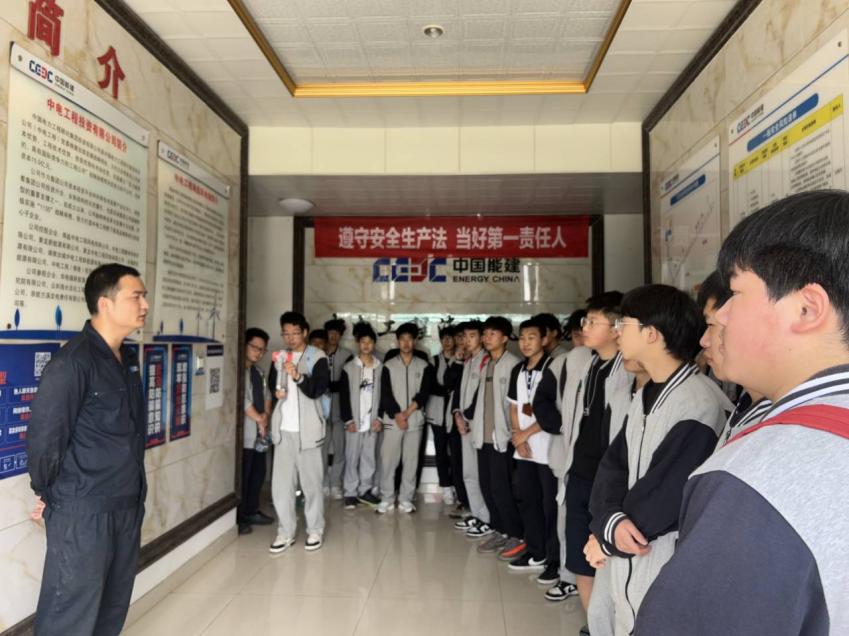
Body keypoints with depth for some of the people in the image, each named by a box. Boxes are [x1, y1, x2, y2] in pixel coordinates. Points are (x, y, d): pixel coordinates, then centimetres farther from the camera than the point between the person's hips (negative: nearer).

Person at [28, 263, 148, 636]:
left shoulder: (127, 359, 8)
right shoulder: (73, 363, -18)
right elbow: (43, 438, -15)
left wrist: (134, 492, 12)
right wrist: (50, 495, -1)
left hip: (127, 508, 7)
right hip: (82, 515, -7)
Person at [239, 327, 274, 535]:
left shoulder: (257, 370, 16)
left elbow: (266, 394, 15)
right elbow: (242, 399, -18)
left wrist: (266, 415, -3)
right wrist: (258, 419, -8)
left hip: (260, 431, 9)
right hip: (245, 432, -9)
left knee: (258, 473, 15)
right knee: (242, 476, -2)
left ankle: (252, 511, 28)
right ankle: (238, 518, 9)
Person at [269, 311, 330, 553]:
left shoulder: (317, 358, -5)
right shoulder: (279, 357, 12)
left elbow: (317, 390, -15)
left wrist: (298, 376, -31)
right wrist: (276, 391, 1)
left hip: (307, 429, -4)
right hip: (283, 429, 5)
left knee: (311, 482, 4)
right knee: (281, 483, 5)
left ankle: (315, 531, 16)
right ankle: (286, 532, 15)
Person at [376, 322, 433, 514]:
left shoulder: (424, 366, 5)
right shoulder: (388, 366, 4)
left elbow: (423, 394, -3)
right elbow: (386, 395, -2)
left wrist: (407, 413, -12)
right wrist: (397, 415, -12)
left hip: (415, 421, 1)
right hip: (392, 421, 0)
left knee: (411, 461, 4)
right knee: (388, 460, 0)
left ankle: (406, 499, 14)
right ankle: (387, 499, 11)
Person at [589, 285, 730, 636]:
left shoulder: (699, 405, -23)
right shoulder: (645, 395, 7)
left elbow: (662, 498, -24)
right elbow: (613, 465, 2)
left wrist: (607, 531, -10)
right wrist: (610, 522, -16)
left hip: (671, 568, -8)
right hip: (630, 560, 8)